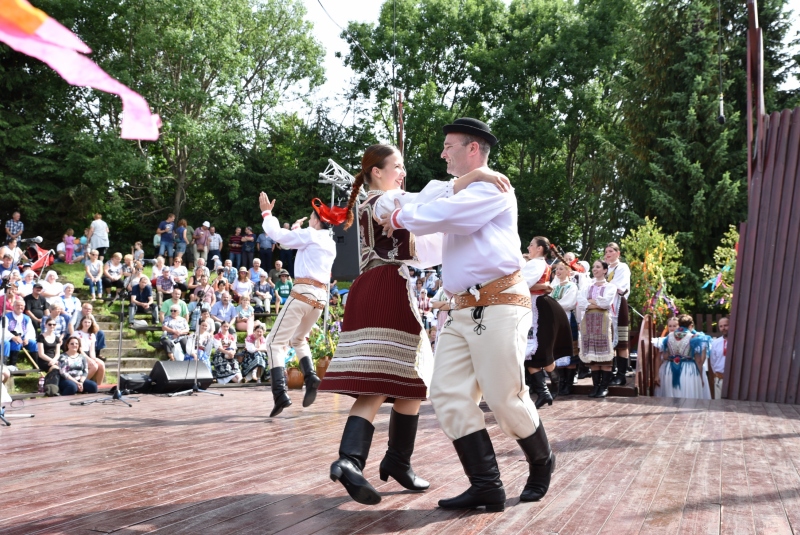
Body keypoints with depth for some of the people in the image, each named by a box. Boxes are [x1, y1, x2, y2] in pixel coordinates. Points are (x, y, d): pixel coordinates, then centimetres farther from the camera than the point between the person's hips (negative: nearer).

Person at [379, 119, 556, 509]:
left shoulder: (492, 187, -5)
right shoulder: (460, 194, 23)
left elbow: (442, 214, -19)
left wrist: (401, 217, -4)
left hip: (499, 305, -9)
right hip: (462, 312, 9)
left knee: (505, 399, -4)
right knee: (449, 396, -4)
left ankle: (541, 464, 24)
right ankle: (486, 487, -2)